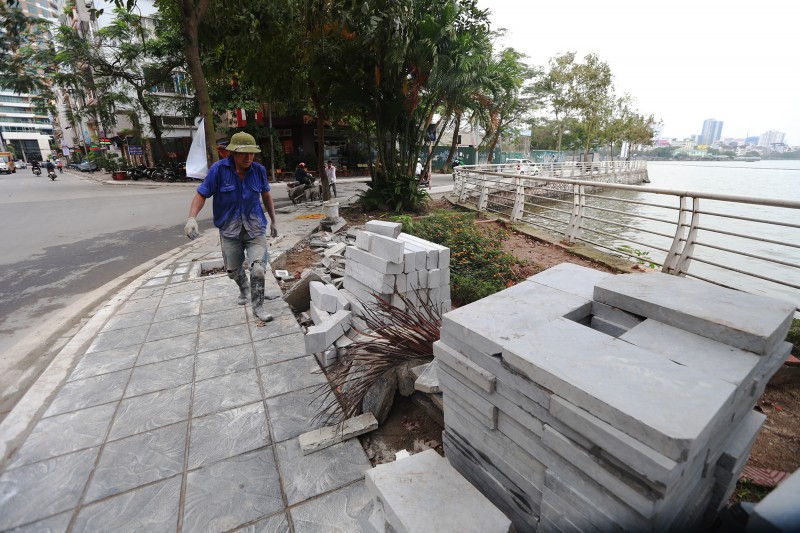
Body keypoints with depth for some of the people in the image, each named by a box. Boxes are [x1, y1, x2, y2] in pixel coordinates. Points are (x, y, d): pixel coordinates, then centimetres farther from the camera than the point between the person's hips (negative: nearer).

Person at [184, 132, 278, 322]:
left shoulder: (259, 170, -5)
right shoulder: (218, 169, -11)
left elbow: (266, 196, 10)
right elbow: (201, 194, -9)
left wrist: (273, 221, 15)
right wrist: (192, 218, -24)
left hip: (255, 228, 0)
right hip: (229, 230, 0)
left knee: (259, 269, -13)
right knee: (233, 270, 15)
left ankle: (258, 306, 6)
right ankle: (244, 288, 49)